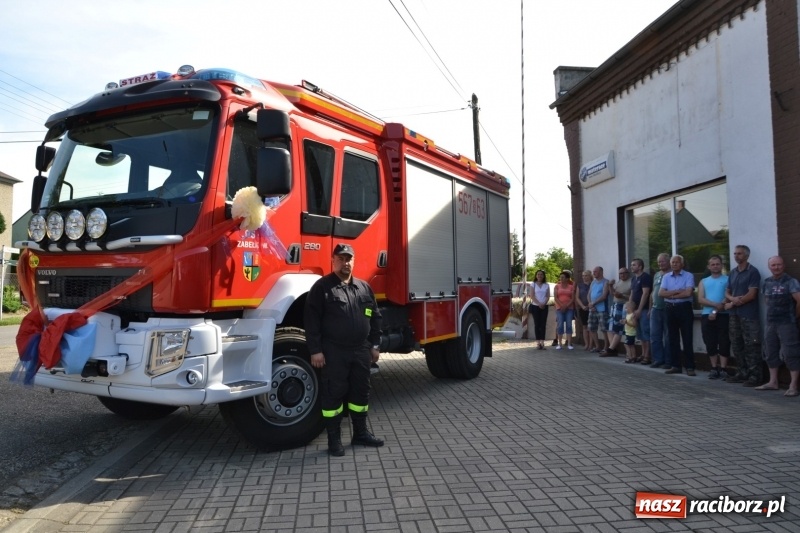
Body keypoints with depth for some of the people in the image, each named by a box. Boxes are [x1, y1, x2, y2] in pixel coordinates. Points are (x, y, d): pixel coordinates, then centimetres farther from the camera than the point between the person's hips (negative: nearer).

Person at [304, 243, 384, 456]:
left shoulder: (364, 287, 10)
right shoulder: (322, 287, -6)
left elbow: (375, 317, 15)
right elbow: (312, 320, -9)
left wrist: (375, 345, 11)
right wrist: (315, 350, -13)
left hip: (361, 351, 5)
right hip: (334, 352, -5)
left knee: (361, 392, 13)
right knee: (333, 394, 2)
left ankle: (360, 432, 27)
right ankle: (334, 439, 13)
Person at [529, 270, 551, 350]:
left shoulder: (546, 285, 8)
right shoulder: (533, 284, 3)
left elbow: (548, 296, 5)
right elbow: (532, 296, -4)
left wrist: (544, 304, -12)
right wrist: (539, 304, -14)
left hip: (544, 307, 2)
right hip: (535, 306, -1)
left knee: (543, 324, -2)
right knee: (537, 324, 0)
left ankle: (542, 342, -2)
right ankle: (538, 342, 1)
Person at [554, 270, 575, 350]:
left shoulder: (571, 287, 7)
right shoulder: (557, 286, 8)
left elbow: (573, 298, 1)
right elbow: (555, 297, -1)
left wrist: (566, 306, -11)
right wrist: (562, 305, -12)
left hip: (569, 308, 0)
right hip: (559, 308, 0)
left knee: (569, 325, -1)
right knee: (560, 325, -5)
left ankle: (569, 343, 0)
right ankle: (559, 343, -2)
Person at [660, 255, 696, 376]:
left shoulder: (688, 276, -4)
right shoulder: (666, 277, 9)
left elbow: (688, 293, -17)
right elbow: (661, 293, -2)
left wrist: (671, 295, -7)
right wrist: (678, 291, -12)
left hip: (684, 308, -4)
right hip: (670, 309, 5)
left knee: (687, 339, -3)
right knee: (673, 339, 8)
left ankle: (689, 367, 1)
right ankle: (676, 365, 15)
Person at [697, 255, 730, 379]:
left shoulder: (728, 279, 5)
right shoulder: (703, 282, 16)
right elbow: (700, 300, 3)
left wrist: (716, 311, -12)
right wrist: (716, 305, -13)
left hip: (723, 315, -3)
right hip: (707, 316, 3)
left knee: (724, 343, -3)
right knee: (710, 343, 4)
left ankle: (723, 369, 1)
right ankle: (714, 368, 10)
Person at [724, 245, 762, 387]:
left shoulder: (753, 272, -6)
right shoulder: (732, 273, 15)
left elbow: (751, 294, -12)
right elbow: (727, 292, 15)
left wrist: (732, 304, -7)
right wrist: (732, 299, -8)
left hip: (749, 315, -7)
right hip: (734, 315, 7)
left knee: (751, 347, -6)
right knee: (737, 346, 11)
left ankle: (755, 376, -1)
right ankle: (742, 373, 19)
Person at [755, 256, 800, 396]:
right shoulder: (766, 283, 10)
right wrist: (773, 312, 15)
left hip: (787, 323, -7)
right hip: (771, 323, 7)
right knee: (770, 353, 11)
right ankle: (773, 382, 21)